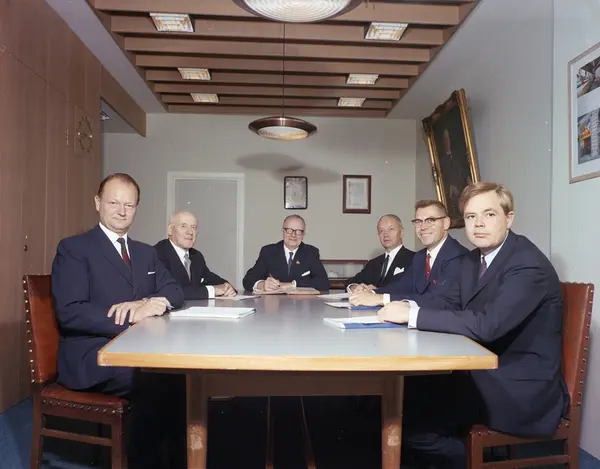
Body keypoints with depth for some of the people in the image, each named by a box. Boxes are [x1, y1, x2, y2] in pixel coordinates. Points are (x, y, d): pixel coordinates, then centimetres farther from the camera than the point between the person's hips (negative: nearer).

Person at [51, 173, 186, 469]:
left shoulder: (146, 253, 18)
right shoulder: (73, 248, -2)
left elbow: (175, 292, 11)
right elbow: (70, 312, -14)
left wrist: (149, 303, -12)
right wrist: (133, 317, -22)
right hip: (92, 357, -6)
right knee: (159, 379, -30)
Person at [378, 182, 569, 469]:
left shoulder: (529, 265, -20)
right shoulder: (475, 259, 7)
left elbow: (486, 325, -32)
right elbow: (448, 301, 11)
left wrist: (412, 314, -29)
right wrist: (407, 305, -10)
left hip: (522, 388, -8)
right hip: (484, 372, 8)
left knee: (413, 422, -17)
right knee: (404, 394, -4)